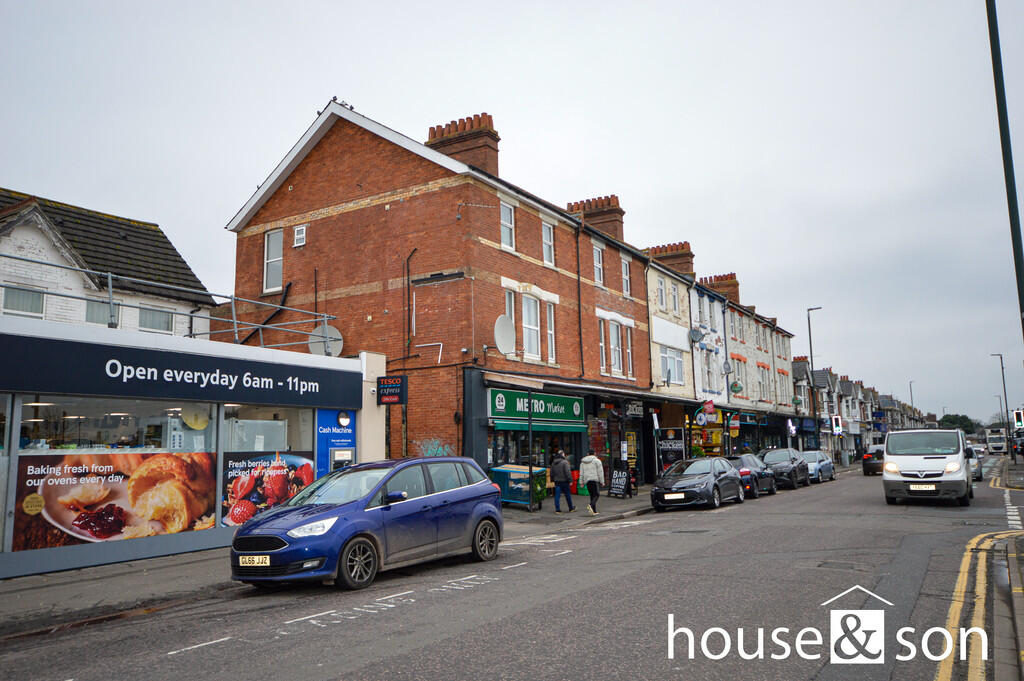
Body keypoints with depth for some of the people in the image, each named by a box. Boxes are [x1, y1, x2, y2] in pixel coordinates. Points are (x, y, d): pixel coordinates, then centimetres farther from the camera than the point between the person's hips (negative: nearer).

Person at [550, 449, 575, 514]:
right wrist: (570, 480, -12)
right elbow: (568, 472, -16)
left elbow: (552, 473, 17)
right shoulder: (565, 462, -12)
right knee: (568, 495, 7)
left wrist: (552, 480, 24)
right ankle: (571, 508, 18)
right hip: (564, 481, -5)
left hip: (556, 481, 5)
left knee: (557, 495, 4)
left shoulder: (553, 463, 10)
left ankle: (557, 509, 1)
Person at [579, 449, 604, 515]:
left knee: (592, 495, 10)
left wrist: (581, 482, 16)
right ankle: (591, 505, -30)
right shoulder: (597, 461, 1)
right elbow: (600, 472, -3)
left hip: (587, 480, 5)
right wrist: (602, 481, 0)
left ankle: (594, 511, 7)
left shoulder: (583, 462, 15)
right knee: (596, 495, -4)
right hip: (595, 480, -5)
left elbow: (581, 473, 14)